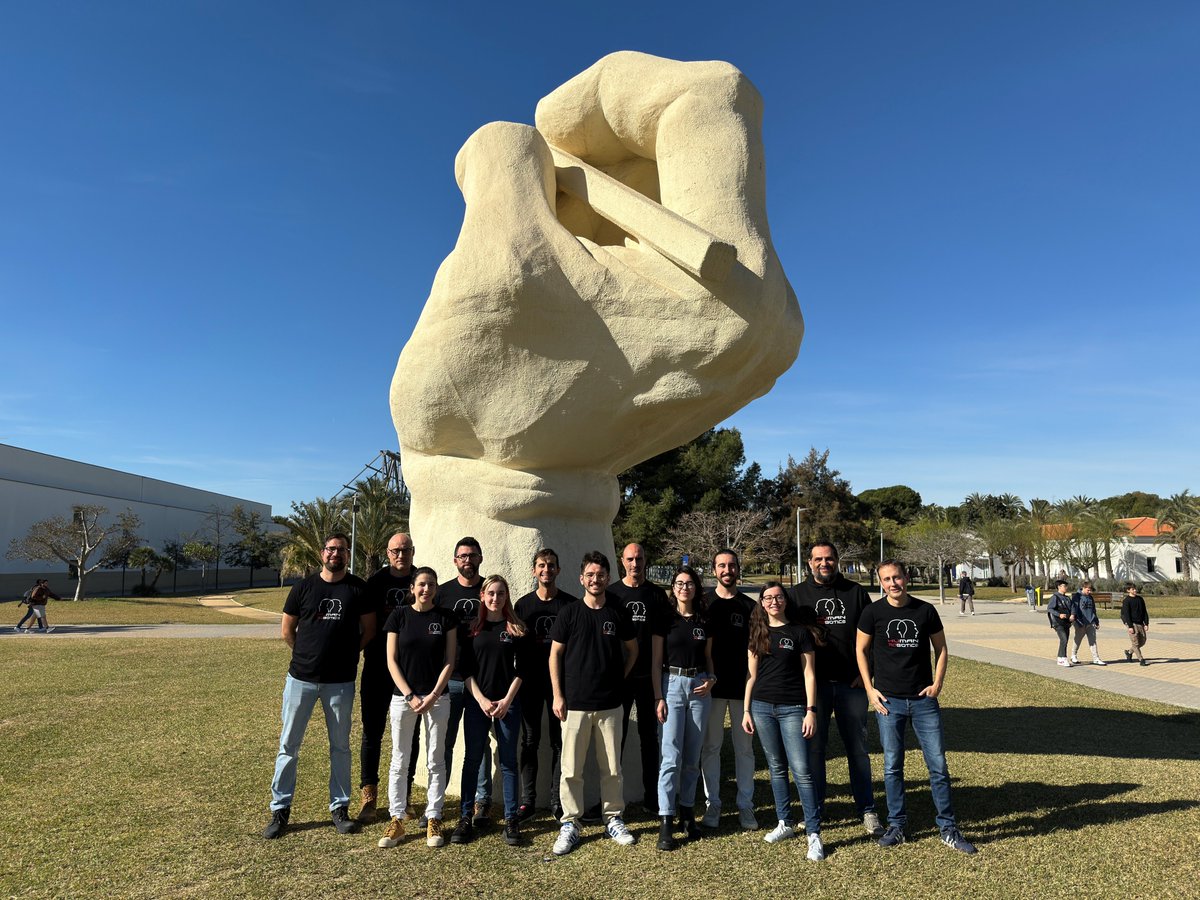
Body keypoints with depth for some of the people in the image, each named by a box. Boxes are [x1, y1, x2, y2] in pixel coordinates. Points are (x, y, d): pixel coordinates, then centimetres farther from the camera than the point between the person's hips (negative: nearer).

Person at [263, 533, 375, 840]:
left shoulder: (359, 588, -2)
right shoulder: (303, 587, 0)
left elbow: (369, 629, 4)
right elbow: (287, 630, 8)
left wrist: (347, 653, 3)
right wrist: (307, 655, 8)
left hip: (340, 682, 0)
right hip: (301, 678, 0)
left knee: (340, 746, 11)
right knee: (288, 745, 7)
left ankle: (340, 808, 24)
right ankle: (280, 810, 21)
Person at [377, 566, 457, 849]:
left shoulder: (446, 618, 0)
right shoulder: (399, 616, -1)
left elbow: (450, 660, 0)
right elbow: (392, 661, -2)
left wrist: (433, 695, -9)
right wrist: (410, 696, -9)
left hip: (437, 697, 0)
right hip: (403, 696, 0)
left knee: (435, 761, 7)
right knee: (399, 761, 7)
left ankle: (433, 819, 18)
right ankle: (396, 820, 19)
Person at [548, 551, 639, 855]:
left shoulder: (618, 613, 1)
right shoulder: (569, 612, -3)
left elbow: (632, 648, 15)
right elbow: (555, 654, 1)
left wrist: (620, 677, 6)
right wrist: (557, 695, -3)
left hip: (609, 704, 1)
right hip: (575, 704, -1)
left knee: (612, 767, 11)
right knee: (571, 768, 4)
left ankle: (614, 819, 27)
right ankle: (570, 824, 18)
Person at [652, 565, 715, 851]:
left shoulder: (705, 621, 7)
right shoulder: (665, 620, -2)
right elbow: (656, 662, -1)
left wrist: (711, 679, -3)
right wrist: (658, 697, -7)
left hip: (699, 687, 3)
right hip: (672, 684, -3)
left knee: (692, 757, 10)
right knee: (672, 756, -7)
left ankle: (687, 811, 24)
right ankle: (665, 822, 0)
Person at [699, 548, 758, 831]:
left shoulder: (750, 606, 4)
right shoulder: (703, 603, 2)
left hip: (743, 686, 1)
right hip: (712, 687, 0)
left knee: (744, 747, 8)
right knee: (710, 746, 6)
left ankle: (745, 805, 20)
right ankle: (712, 803, 19)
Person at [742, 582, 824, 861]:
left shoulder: (800, 632, -1)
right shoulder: (757, 633, 8)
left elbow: (809, 674, -1)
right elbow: (751, 674, 11)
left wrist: (811, 710, -7)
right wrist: (746, 710, 7)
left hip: (792, 708, -3)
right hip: (762, 707, 3)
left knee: (801, 770, -7)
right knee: (776, 767, 11)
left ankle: (814, 834, 0)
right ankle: (785, 824, 24)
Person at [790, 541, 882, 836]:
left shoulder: (855, 592, 6)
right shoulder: (798, 594, 4)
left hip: (851, 683, 1)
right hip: (813, 684, 0)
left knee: (857, 748, 8)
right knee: (813, 748, 6)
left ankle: (867, 810, 21)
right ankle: (815, 811, 19)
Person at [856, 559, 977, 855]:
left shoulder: (926, 610, 0)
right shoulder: (873, 612, -3)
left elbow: (941, 649, 10)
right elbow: (862, 651, 5)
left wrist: (937, 683, -1)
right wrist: (870, 689, -2)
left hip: (923, 700, 1)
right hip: (888, 700, -1)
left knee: (938, 765, 4)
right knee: (893, 766, 7)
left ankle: (948, 829, 19)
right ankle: (896, 826, 20)